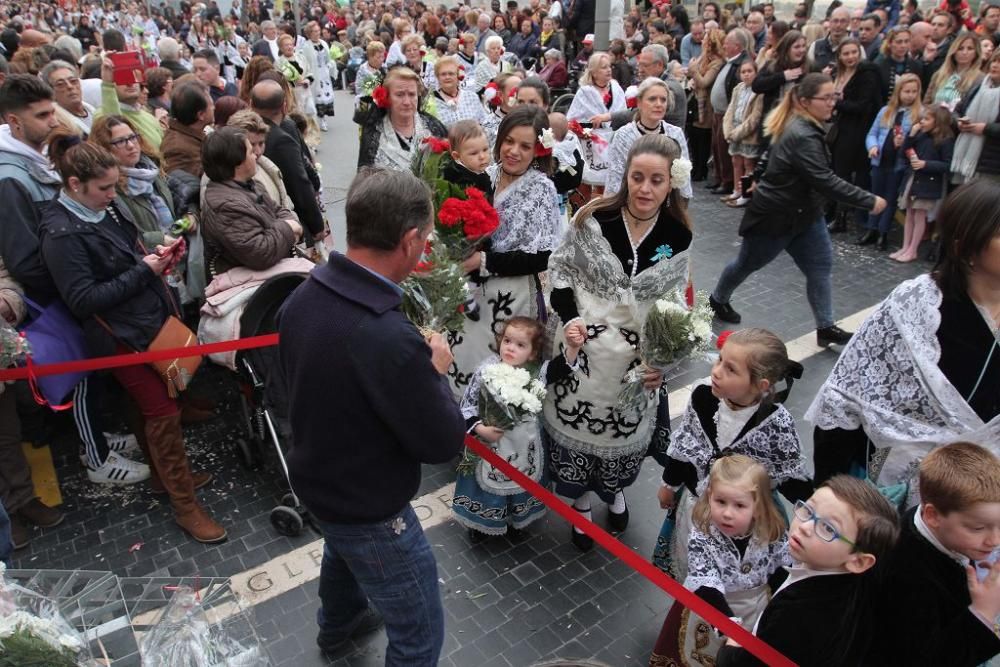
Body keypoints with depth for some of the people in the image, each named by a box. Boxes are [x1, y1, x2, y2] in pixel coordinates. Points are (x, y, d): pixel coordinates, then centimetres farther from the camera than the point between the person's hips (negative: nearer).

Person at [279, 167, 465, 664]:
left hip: (315, 478, 9)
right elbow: (443, 443, -24)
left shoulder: (304, 294, -12)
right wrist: (434, 372, -8)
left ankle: (337, 626, 67)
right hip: (370, 509, -9)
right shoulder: (389, 339, -38)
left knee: (343, 551, 38)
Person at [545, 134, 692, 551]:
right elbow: (560, 267, -2)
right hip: (583, 345, -1)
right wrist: (570, 317, -16)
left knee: (624, 431, 17)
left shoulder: (680, 236, -7)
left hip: (638, 356, 2)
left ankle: (615, 492, 49)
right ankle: (580, 502, 38)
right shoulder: (593, 218, -13)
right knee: (575, 423, 11)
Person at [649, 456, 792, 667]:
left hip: (761, 601, 3)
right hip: (713, 606, -2)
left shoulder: (772, 533, -21)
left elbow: (783, 571, -4)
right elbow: (706, 588, -30)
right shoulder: (701, 537, -29)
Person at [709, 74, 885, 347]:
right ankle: (717, 299, 36)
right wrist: (869, 201, -29)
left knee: (820, 266, 2)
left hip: (805, 211, 9)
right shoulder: (802, 136, -29)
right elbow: (825, 181, -34)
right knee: (747, 263, 12)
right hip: (774, 215, -9)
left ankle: (826, 327, 6)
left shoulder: (804, 127, 4)